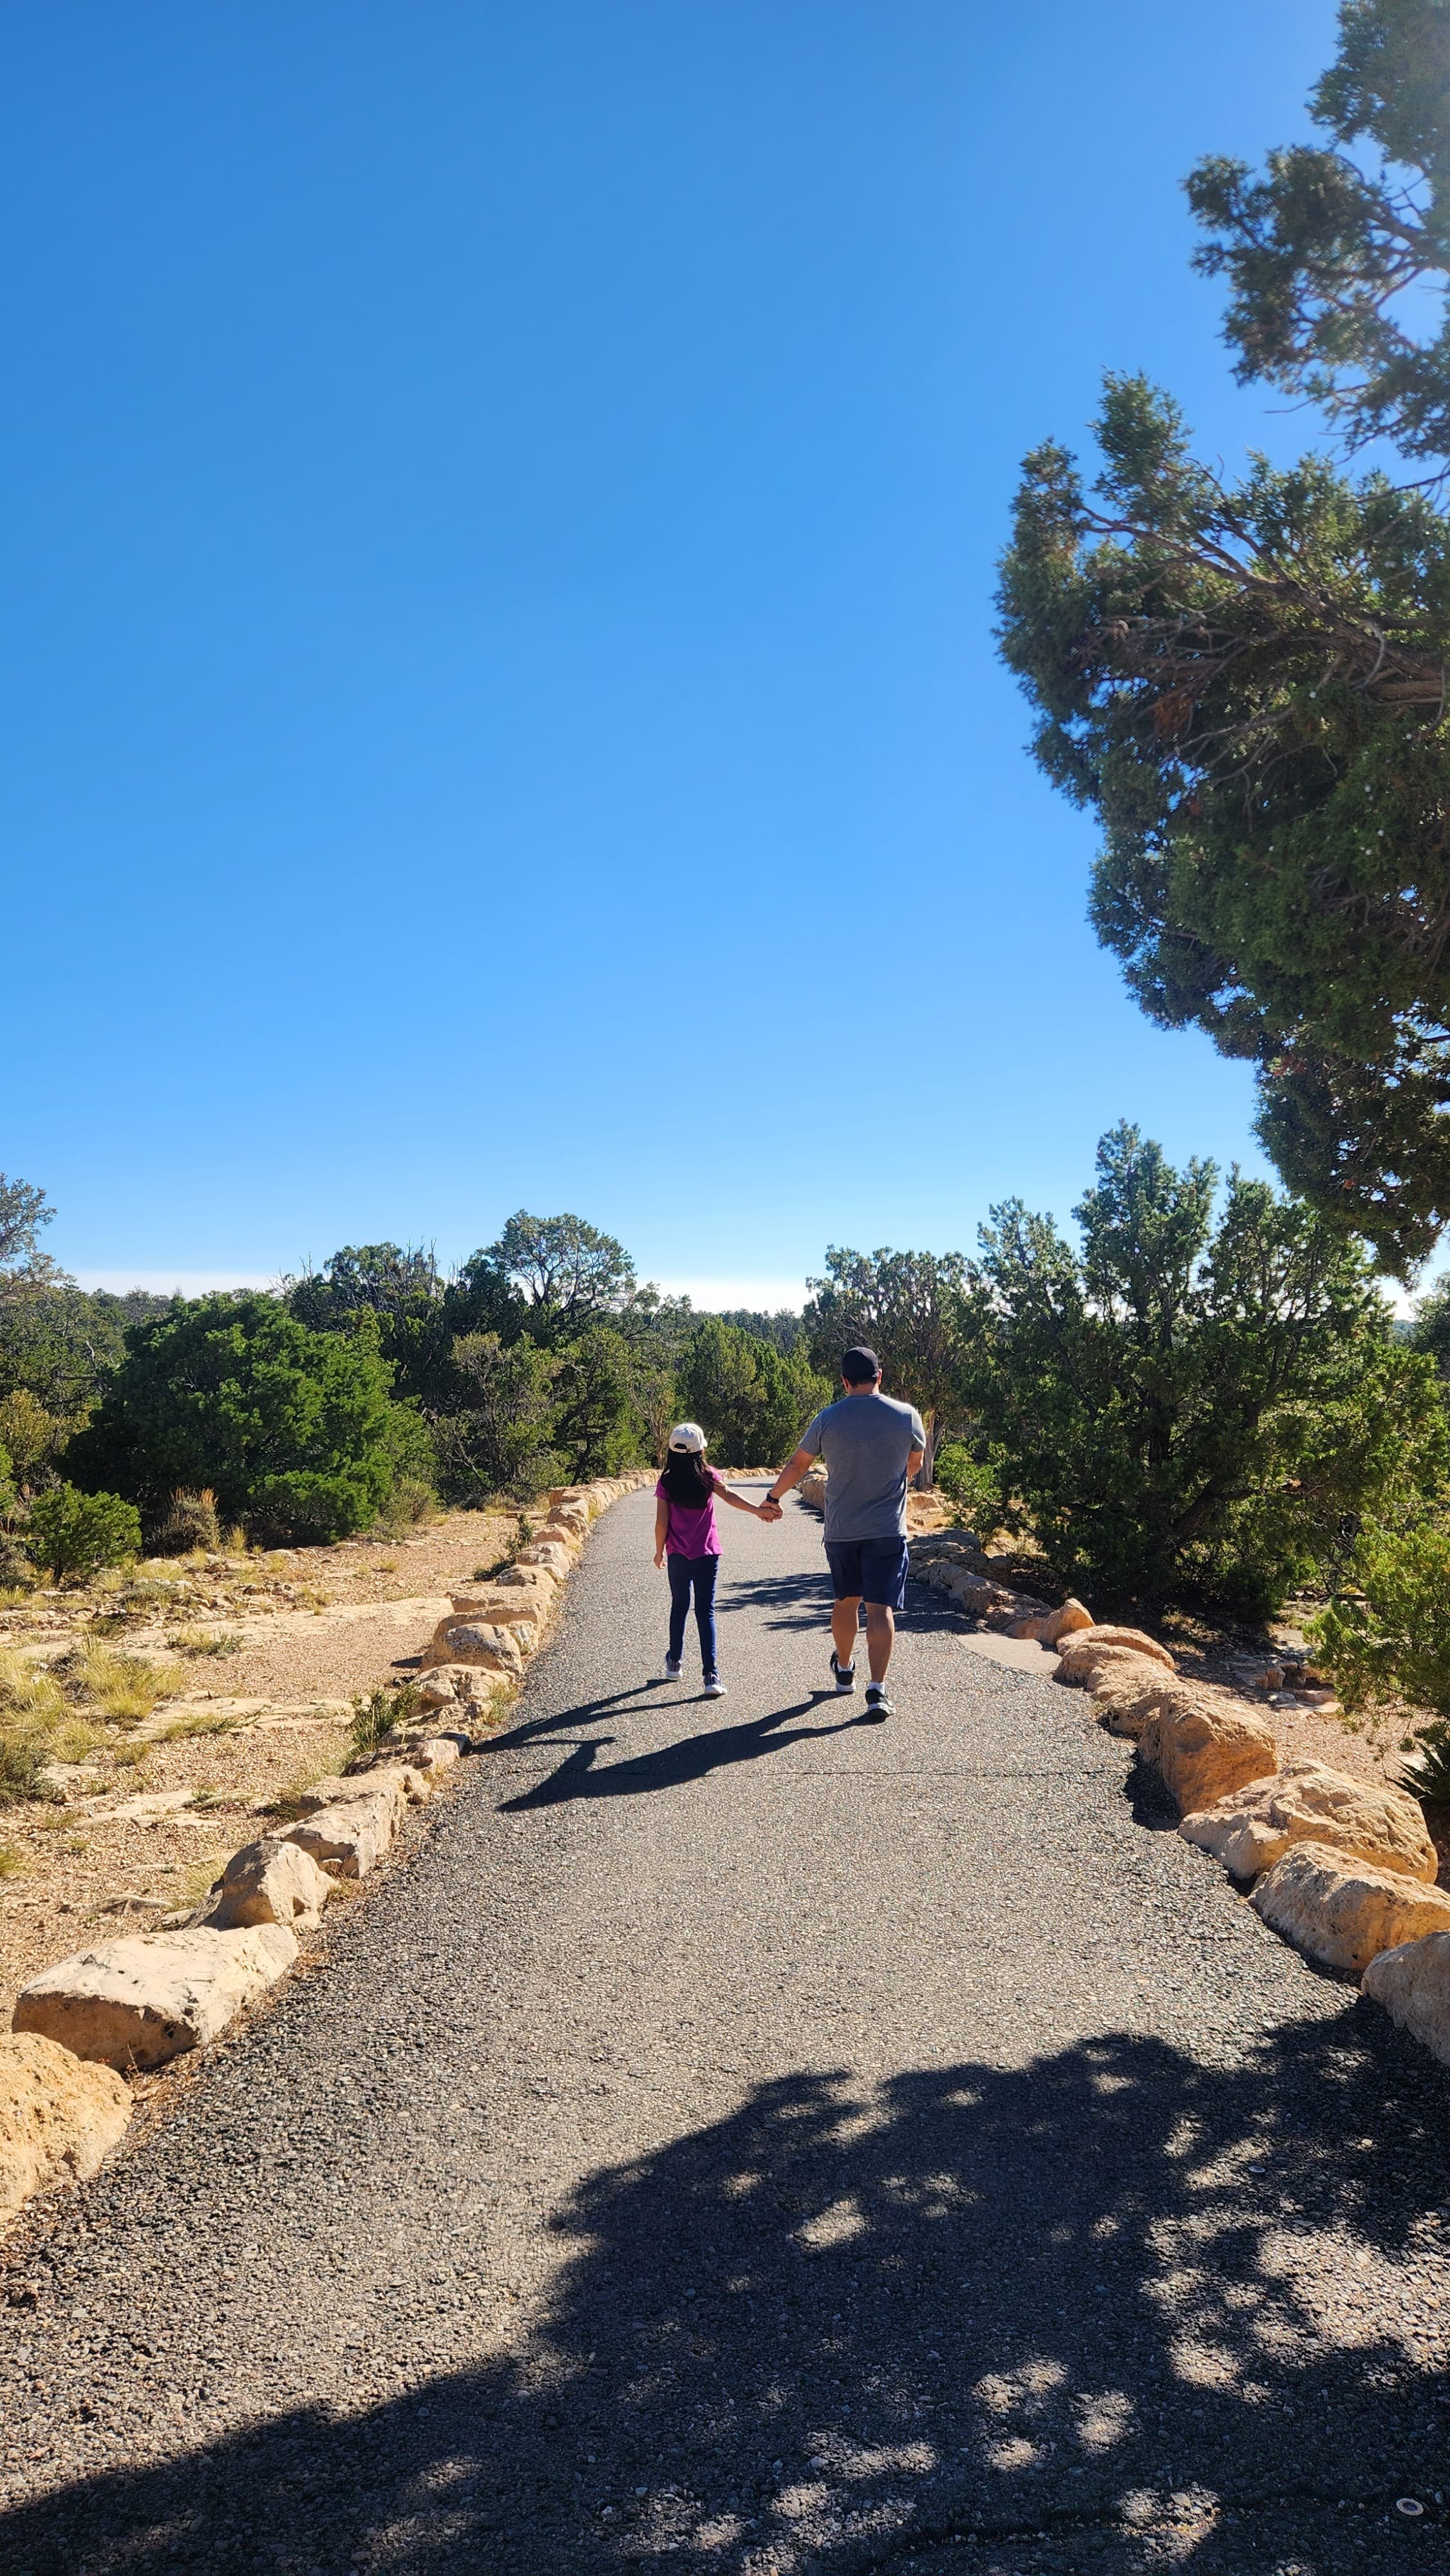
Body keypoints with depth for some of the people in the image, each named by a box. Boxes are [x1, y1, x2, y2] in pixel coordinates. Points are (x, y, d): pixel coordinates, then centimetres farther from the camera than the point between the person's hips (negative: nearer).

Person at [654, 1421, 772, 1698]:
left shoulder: (667, 1483, -4)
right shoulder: (708, 1477, -4)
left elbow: (662, 1522, -4)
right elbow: (729, 1496, -21)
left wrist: (660, 1551, 9)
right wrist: (758, 1510, -28)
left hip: (678, 1555, 1)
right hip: (707, 1555, 0)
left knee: (679, 1607, 19)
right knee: (706, 1612, 0)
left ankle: (674, 1663, 31)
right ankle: (711, 1675, -10)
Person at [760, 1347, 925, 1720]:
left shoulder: (828, 1419, -3)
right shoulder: (907, 1416, -4)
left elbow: (797, 1465, 9)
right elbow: (915, 1463, 15)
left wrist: (772, 1499, 25)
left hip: (841, 1531, 2)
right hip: (888, 1531, -2)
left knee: (846, 1601, 19)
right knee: (881, 1607, -3)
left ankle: (844, 1669, 38)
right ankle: (877, 1689, -11)